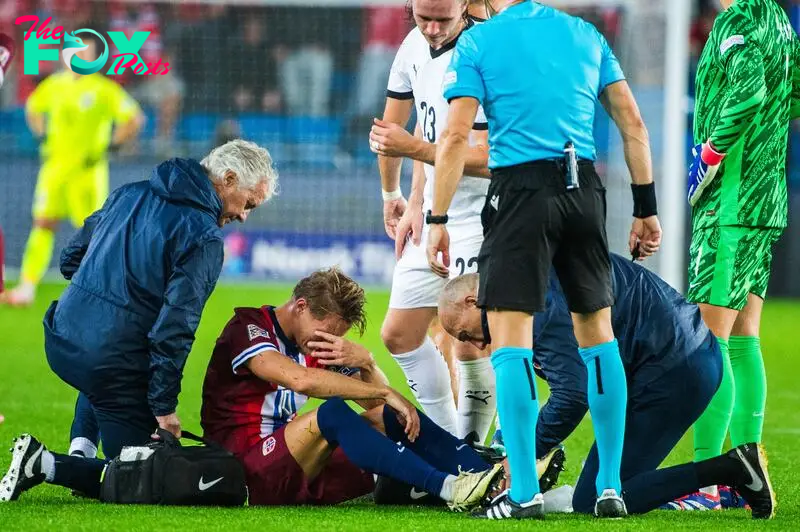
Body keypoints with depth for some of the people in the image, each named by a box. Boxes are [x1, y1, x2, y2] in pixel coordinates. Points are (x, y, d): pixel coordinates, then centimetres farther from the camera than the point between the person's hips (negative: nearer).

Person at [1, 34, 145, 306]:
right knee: (43, 223, -1)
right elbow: (32, 108, 27)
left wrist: (110, 146, -12)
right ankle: (27, 287, -3)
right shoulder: (54, 85, 8)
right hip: (55, 166, 4)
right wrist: (42, 137, 15)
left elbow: (135, 119, -9)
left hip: (88, 169, -4)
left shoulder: (103, 89, -7)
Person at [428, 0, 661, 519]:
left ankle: (525, 492, -9)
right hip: (584, 191, 4)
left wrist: (438, 220, -2)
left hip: (522, 189, -4)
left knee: (510, 338, -2)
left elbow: (456, 136, -6)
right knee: (597, 331, 13)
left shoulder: (478, 42, 1)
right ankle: (611, 488, 12)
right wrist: (646, 208, 15)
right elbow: (632, 122, 11)